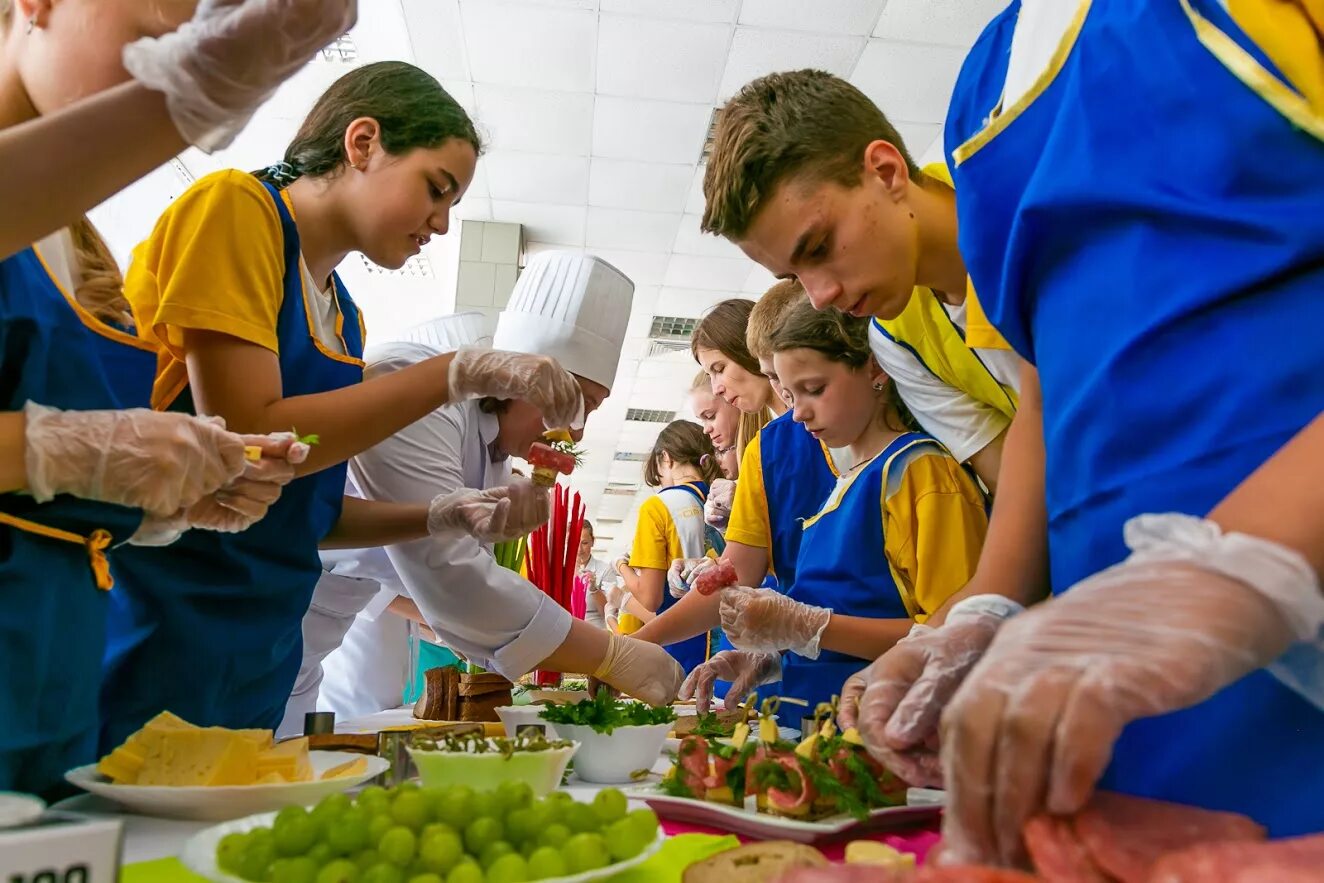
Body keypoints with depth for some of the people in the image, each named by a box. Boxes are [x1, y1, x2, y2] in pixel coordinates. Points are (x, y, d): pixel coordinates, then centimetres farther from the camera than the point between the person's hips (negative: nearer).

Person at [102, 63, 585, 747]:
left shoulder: (344, 319, 13)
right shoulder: (233, 205, -8)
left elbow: (301, 509, 13)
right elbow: (242, 440, -19)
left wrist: (448, 516, -1)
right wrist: (460, 373, -19)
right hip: (152, 632, -7)